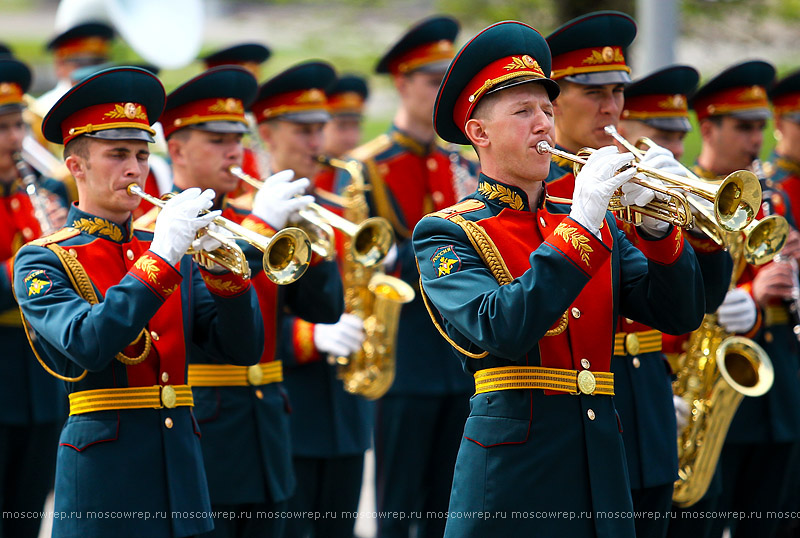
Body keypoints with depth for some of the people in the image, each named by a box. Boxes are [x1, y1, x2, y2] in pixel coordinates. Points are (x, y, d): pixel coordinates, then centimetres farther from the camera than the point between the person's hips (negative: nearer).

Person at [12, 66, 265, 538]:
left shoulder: (174, 253, 13)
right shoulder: (42, 261, -1)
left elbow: (243, 350, 5)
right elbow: (87, 345, -20)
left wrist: (220, 270, -11)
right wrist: (159, 259, -22)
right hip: (104, 466, -5)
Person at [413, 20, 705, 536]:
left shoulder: (598, 222, 14)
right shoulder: (446, 233, -2)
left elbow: (679, 314, 6)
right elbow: (500, 332, -19)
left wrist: (656, 230, -10)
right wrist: (579, 227, -20)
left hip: (602, 474, 5)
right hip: (513, 470, -5)